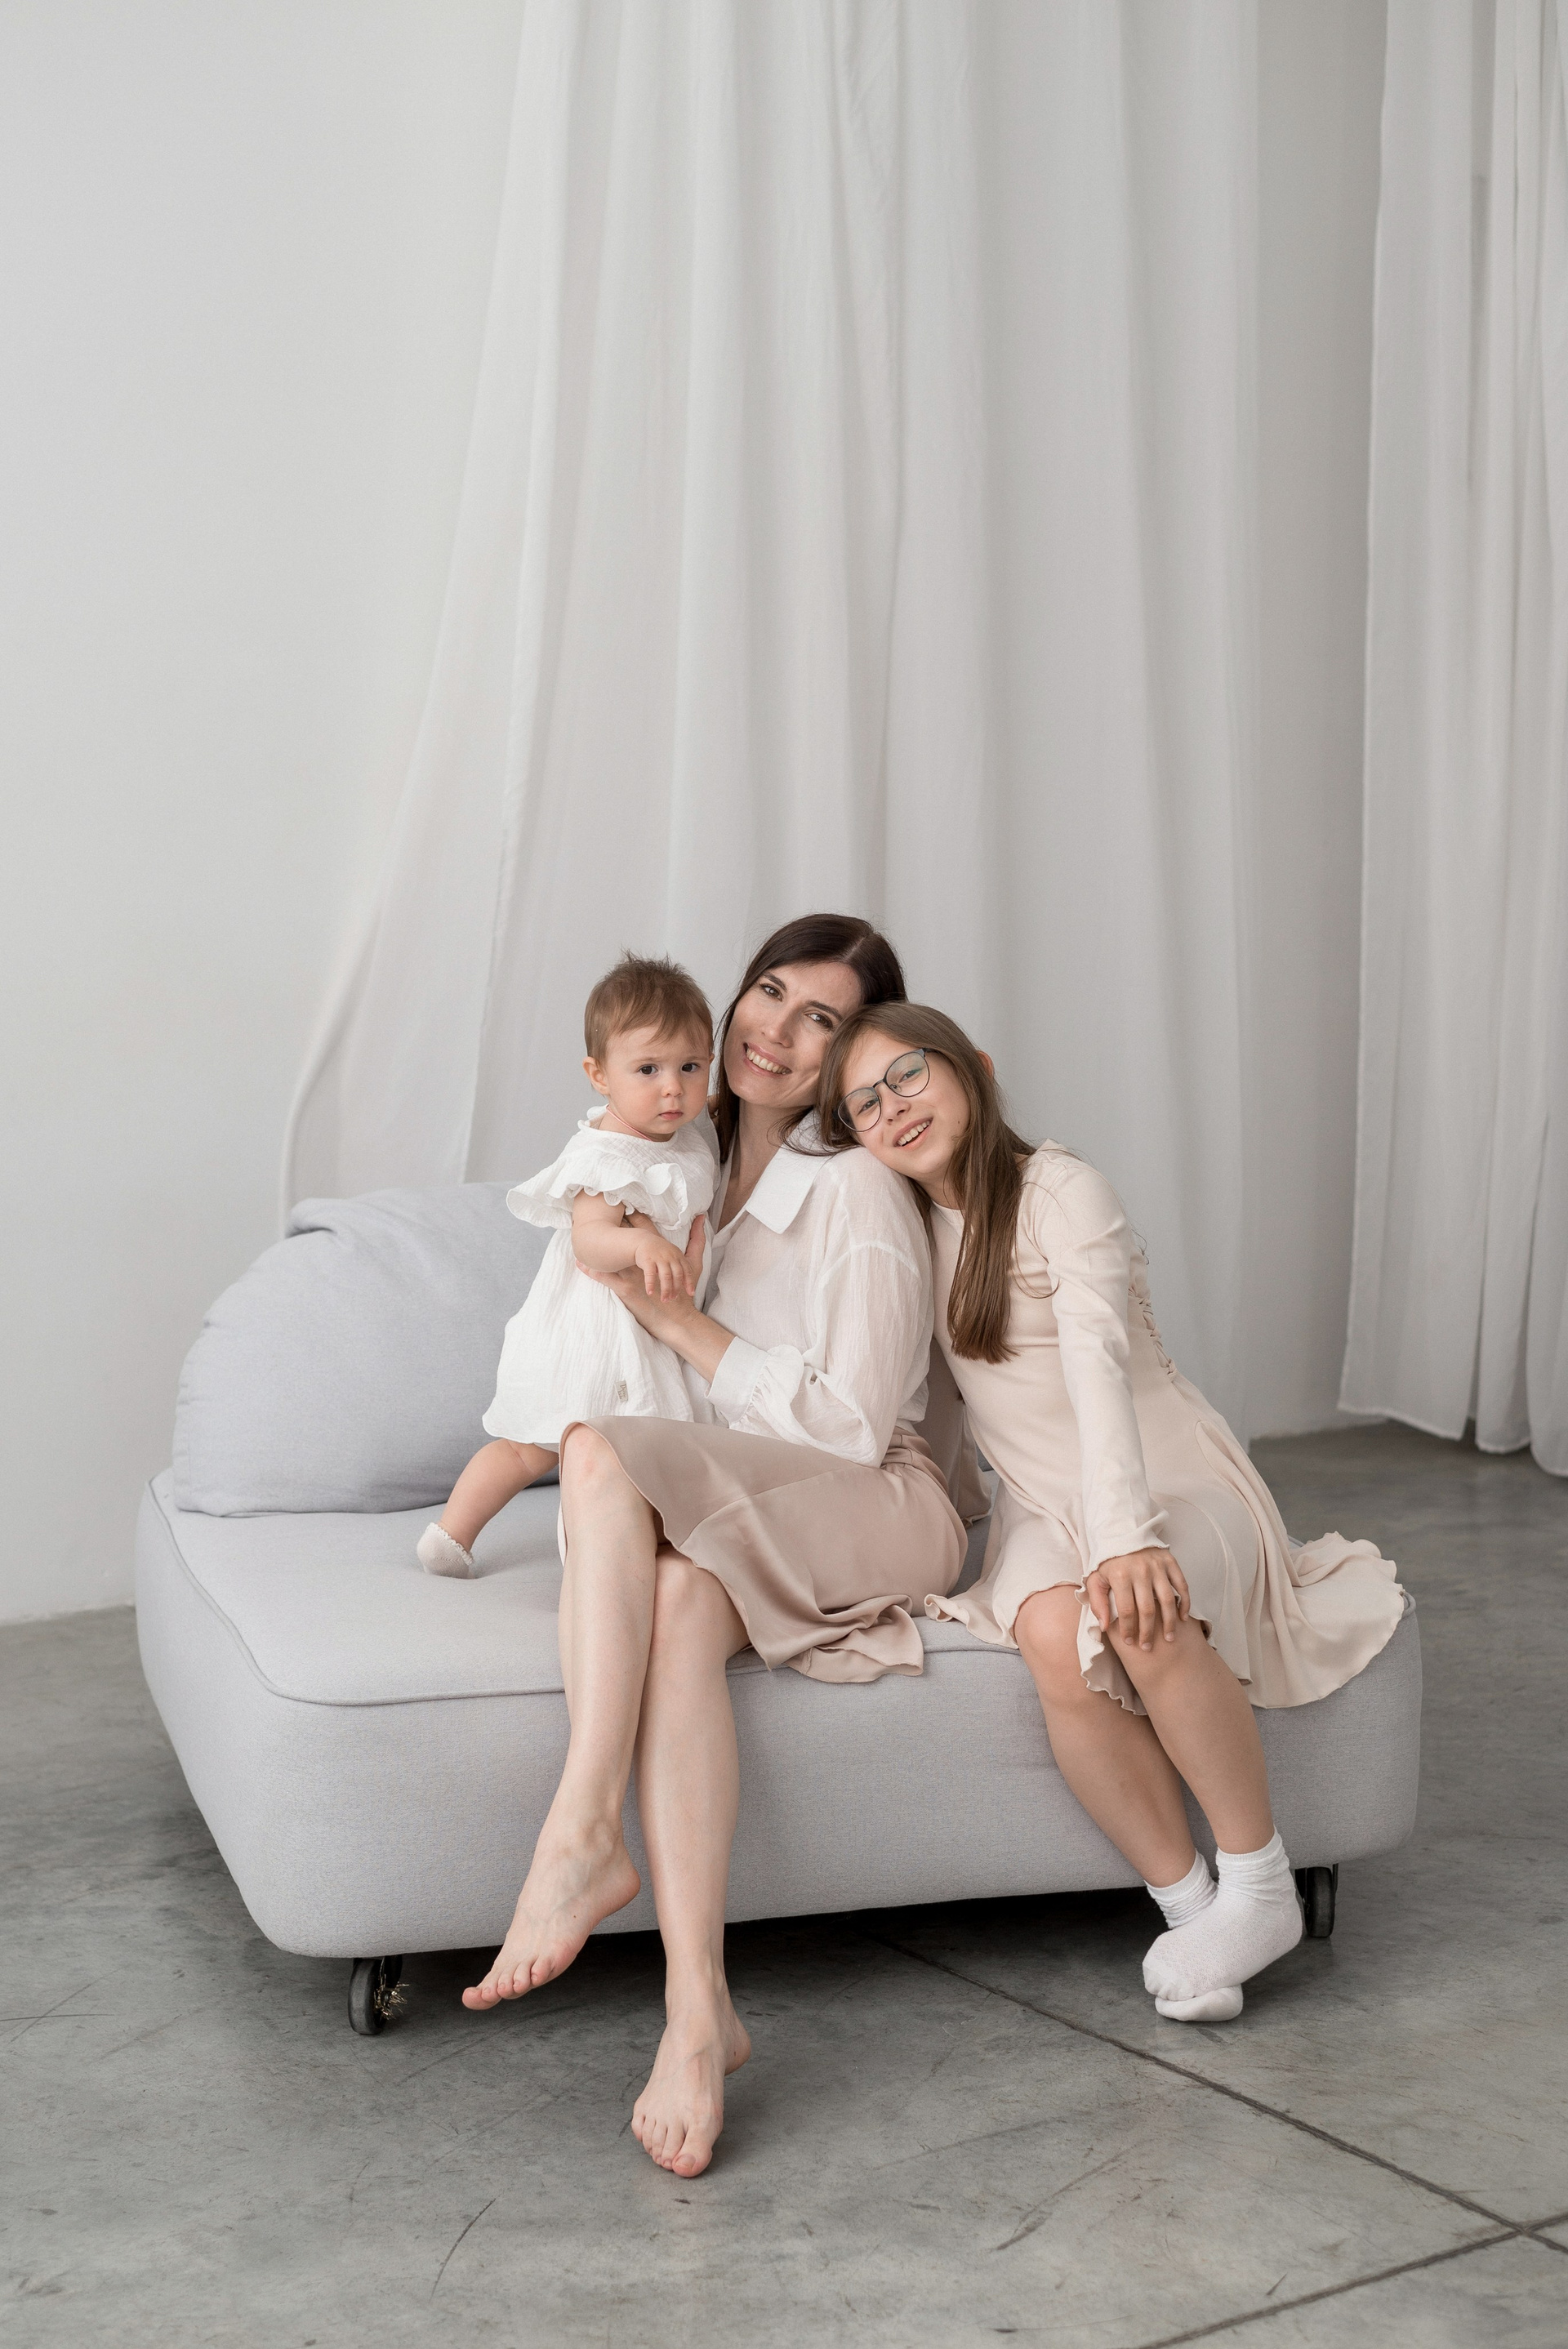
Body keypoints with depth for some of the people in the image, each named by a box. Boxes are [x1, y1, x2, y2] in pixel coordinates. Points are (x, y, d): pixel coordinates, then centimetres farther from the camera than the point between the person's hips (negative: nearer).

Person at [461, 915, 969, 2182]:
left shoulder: (859, 1190, -7)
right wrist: (623, 1263, 10)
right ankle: (698, 2007, -43)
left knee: (601, 1454, -31)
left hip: (874, 1510, -5)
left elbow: (854, 1426, -12)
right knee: (680, 1600, -33)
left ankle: (584, 1835, -38)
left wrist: (676, 1318, -12)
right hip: (724, 1518, 5)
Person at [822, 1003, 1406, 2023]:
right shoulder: (912, 1223, 10)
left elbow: (1097, 1362, -25)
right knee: (1059, 1639, -31)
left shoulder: (1062, 1191, -11)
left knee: (1140, 1615, -37)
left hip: (1177, 1484, -4)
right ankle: (1187, 1901, -21)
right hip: (1046, 1508, 4)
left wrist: (1128, 1538, -37)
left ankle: (1262, 1889, -20)